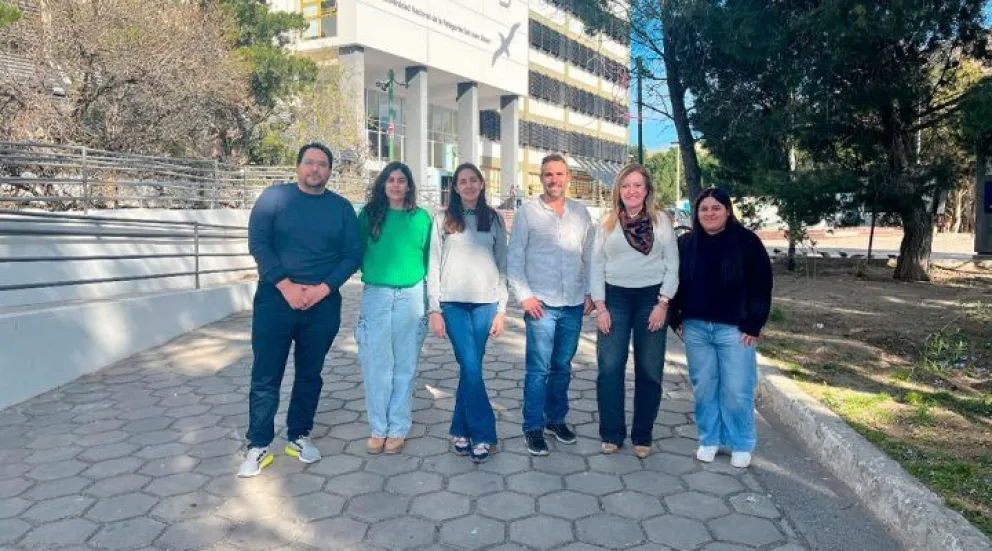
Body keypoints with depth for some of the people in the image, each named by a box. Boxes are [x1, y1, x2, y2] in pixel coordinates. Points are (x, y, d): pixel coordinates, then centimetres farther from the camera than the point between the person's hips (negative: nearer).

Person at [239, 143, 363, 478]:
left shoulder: (341, 207, 6)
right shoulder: (273, 197, 1)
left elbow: (353, 254, 2)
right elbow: (258, 244, -7)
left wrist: (323, 289, -11)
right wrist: (287, 286, -15)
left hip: (323, 304, 2)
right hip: (275, 298, -2)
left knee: (310, 374, 11)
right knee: (265, 376, 0)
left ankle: (299, 436, 26)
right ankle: (259, 446, 12)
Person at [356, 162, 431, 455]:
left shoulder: (421, 217, 5)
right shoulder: (369, 214, 5)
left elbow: (429, 257, 8)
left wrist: (430, 298, 3)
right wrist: (372, 273, 0)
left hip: (411, 296, 0)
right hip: (376, 296, 0)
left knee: (404, 365, 6)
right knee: (376, 364, 2)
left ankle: (398, 429, 17)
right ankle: (378, 428, 15)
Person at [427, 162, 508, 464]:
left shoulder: (494, 219, 10)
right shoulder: (443, 220, 6)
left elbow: (502, 265, 8)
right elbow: (434, 266, 4)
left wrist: (501, 309, 3)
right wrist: (434, 309, -2)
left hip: (485, 303, 1)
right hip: (453, 303, -1)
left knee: (469, 368, 2)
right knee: (471, 367, -6)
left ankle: (460, 430, 17)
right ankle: (483, 435, 5)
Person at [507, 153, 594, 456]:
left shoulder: (581, 212, 9)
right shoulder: (527, 212, -1)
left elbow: (589, 256, 14)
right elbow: (514, 259, -1)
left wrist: (589, 292, 7)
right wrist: (524, 296, -9)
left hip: (574, 304, 3)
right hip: (541, 303, -3)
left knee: (563, 367, 13)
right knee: (539, 369, -2)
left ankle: (556, 418, 28)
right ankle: (533, 428, 10)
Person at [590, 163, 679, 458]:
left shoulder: (661, 220, 4)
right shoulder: (607, 222, 6)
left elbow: (672, 265, 2)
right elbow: (596, 265, 4)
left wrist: (663, 304, -7)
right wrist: (600, 307, -3)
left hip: (651, 298, 0)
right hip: (615, 297, 1)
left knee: (650, 371, 4)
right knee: (609, 368, -3)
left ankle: (642, 436, 17)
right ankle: (612, 434, 11)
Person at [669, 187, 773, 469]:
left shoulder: (747, 241, -5)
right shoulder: (685, 243, 5)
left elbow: (762, 285, -5)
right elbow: (675, 283, 12)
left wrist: (753, 325, -9)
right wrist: (676, 319, 5)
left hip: (735, 329, -3)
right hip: (696, 328, 3)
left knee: (737, 390, 2)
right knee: (703, 387, 10)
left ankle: (741, 445, 19)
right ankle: (709, 439, 25)